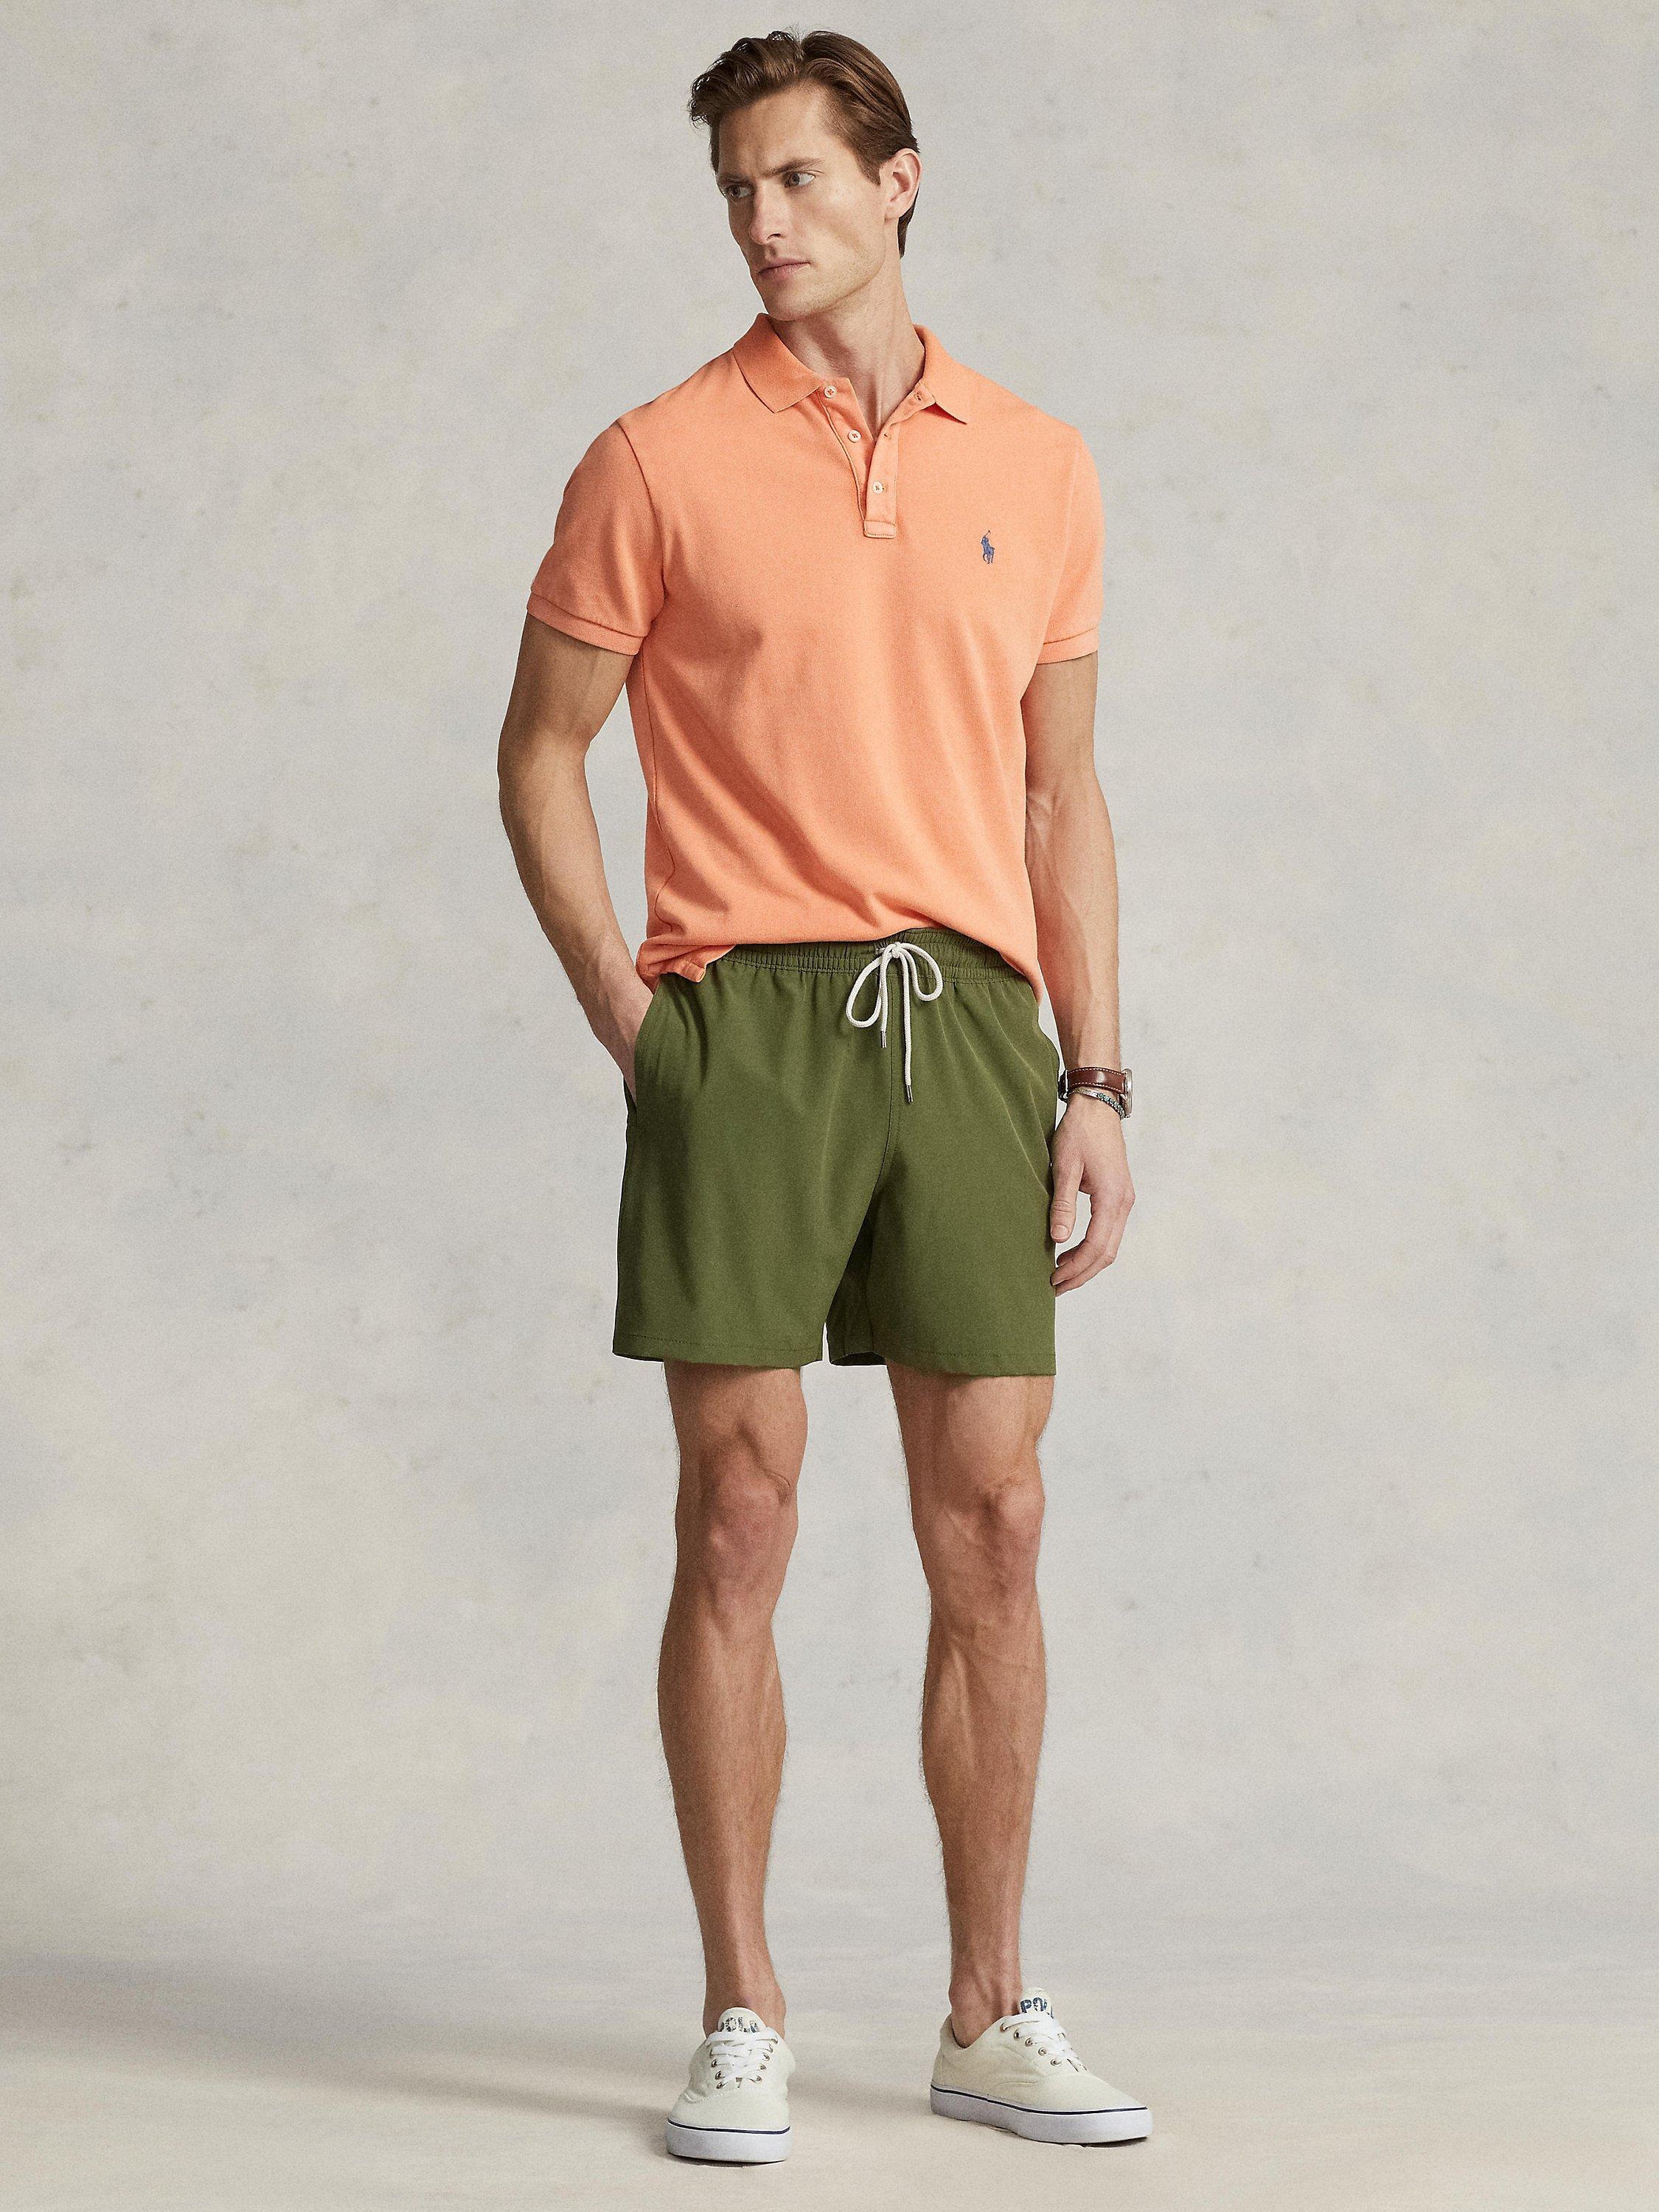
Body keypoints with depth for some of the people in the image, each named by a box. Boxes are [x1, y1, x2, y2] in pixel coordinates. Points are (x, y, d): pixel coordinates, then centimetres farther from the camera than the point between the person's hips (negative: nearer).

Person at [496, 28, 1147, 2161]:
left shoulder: (1036, 466, 11)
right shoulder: (658, 461, 2)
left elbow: (1062, 792, 14)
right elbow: (540, 756, 6)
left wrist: (1095, 1080, 7)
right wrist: (629, 1020, -3)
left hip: (968, 1023, 3)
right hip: (745, 1022, -3)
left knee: (991, 1528, 4)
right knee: (737, 1520, -2)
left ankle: (990, 2019, 14)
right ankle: (742, 2021, 7)